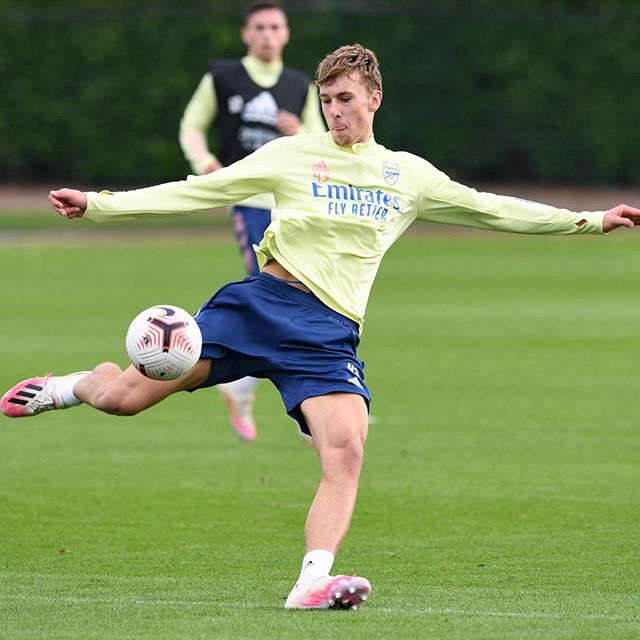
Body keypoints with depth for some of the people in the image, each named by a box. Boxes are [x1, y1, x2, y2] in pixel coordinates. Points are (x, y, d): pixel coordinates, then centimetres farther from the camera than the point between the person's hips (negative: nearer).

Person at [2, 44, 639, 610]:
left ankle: (312, 583, -25)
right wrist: (97, 205, -3)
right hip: (263, 301, -2)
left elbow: (492, 209, 22)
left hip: (329, 332, 2)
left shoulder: (410, 175, 15)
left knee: (346, 451, -23)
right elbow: (198, 192, 5)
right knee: (125, 395, -9)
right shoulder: (293, 154, 6)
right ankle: (66, 388, 24)